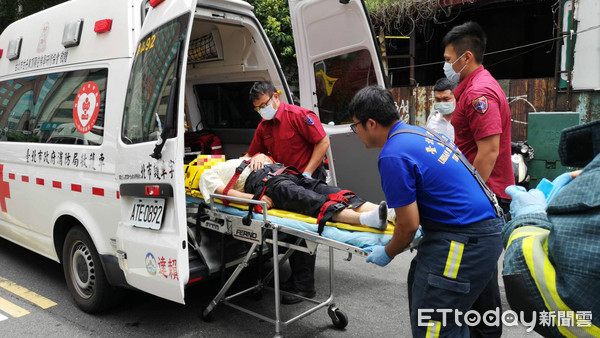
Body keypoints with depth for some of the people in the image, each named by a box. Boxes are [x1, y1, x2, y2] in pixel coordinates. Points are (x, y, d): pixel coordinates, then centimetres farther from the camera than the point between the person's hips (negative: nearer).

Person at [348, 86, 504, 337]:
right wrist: (397, 209, 35)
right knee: (421, 284, 20)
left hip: (465, 238, -10)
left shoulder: (393, 155, -19)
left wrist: (387, 254, 4)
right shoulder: (418, 133, 11)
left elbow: (409, 225, -15)